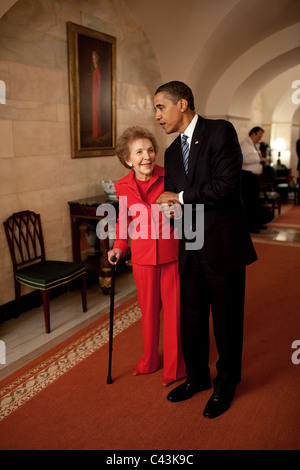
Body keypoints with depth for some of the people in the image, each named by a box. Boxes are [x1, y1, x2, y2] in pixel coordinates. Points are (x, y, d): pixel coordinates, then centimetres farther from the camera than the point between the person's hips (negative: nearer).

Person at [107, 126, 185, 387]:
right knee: (149, 309, 16)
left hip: (171, 253, -2)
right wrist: (119, 247, 1)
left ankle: (174, 367, 28)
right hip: (143, 256, 2)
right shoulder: (123, 186, -2)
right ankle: (149, 360, 39)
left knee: (173, 309, 8)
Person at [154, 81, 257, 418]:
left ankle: (225, 385, 32)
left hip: (224, 245, -6)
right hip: (191, 248, 6)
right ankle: (197, 377, 39)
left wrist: (181, 197, -11)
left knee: (226, 321, 9)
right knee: (191, 318, 16)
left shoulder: (220, 131, -7)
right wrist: (165, 207, -5)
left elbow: (226, 185, -20)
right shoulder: (172, 152, 14)